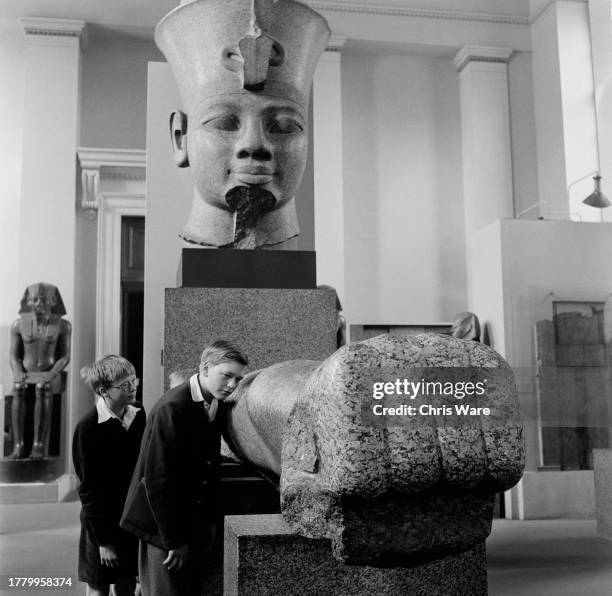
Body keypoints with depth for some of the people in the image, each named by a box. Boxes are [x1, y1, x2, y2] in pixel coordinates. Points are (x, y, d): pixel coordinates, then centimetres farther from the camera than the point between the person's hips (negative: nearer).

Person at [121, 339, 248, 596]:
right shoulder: (172, 408, -21)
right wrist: (174, 540, -19)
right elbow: (157, 479, -22)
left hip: (195, 524, 7)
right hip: (163, 525, -7)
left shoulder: (217, 406, 4)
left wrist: (210, 521, 4)